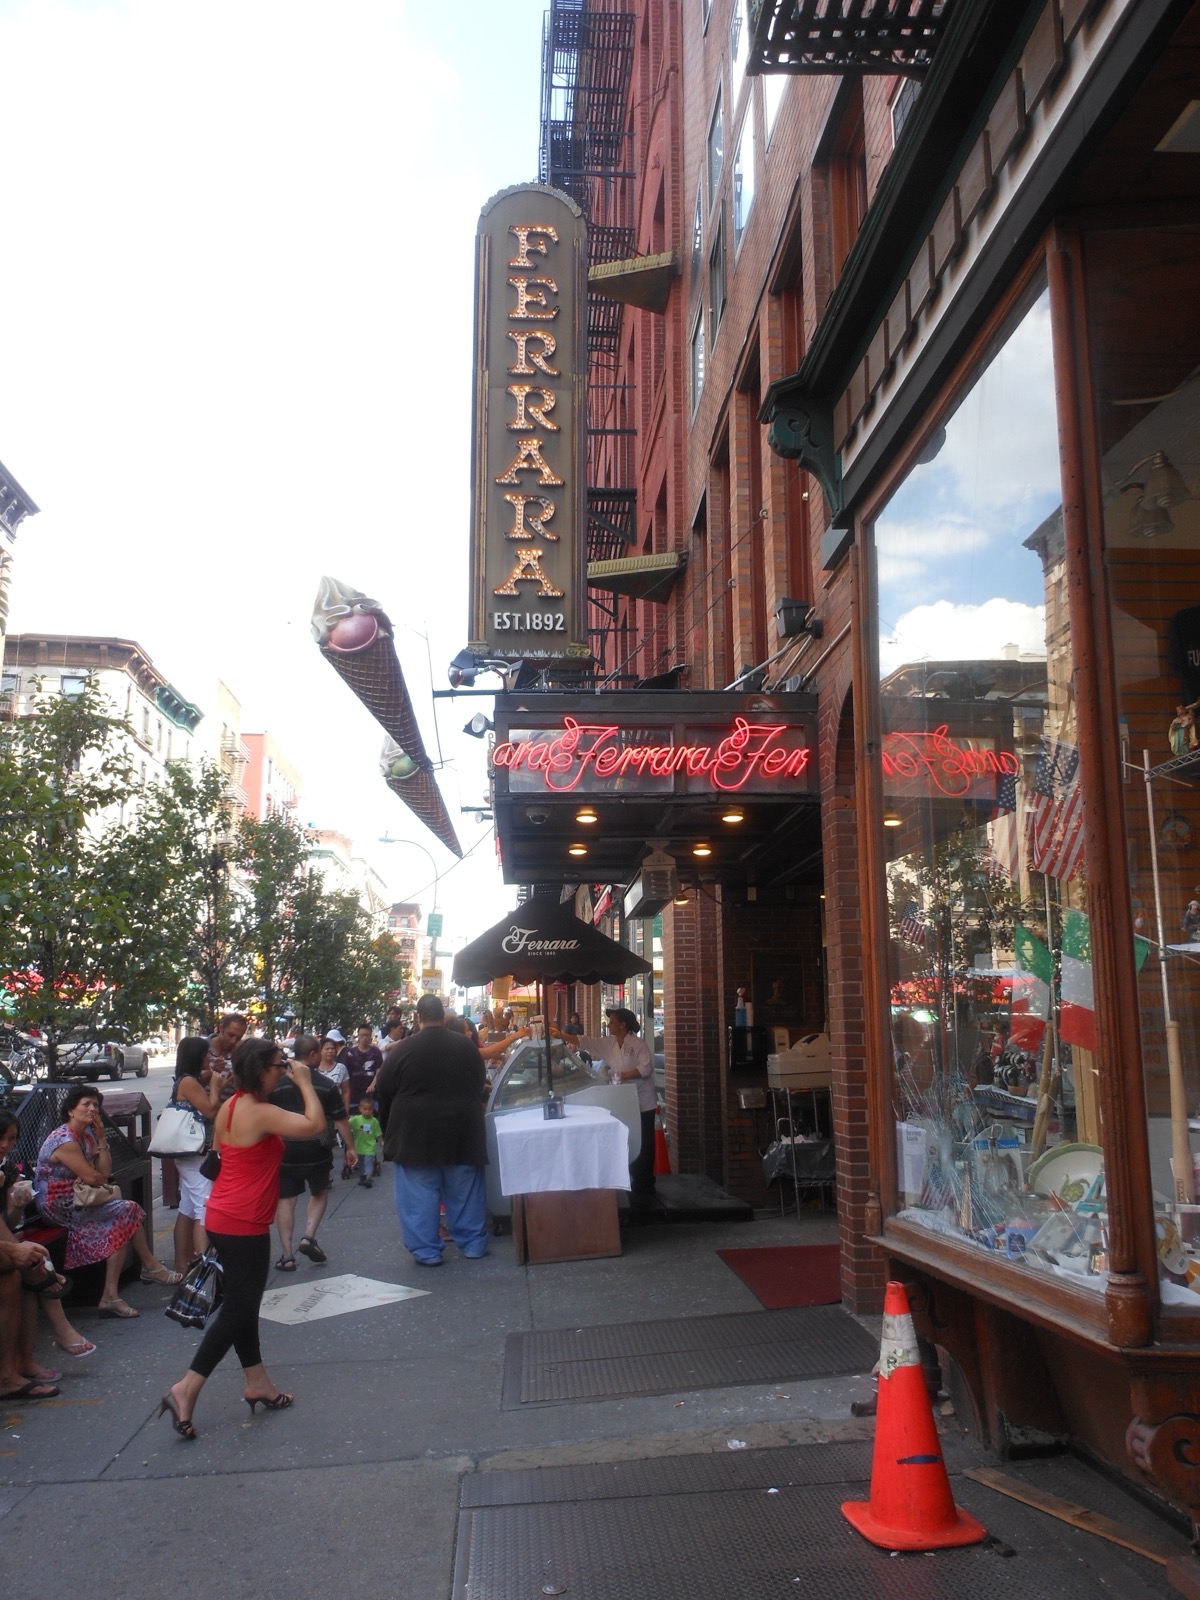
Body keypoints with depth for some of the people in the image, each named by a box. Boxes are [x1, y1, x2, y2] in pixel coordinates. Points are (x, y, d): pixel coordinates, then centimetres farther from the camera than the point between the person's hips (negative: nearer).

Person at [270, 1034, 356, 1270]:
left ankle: (286, 1256, 7)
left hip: (285, 1151, 1)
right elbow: (340, 1120, -4)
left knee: (286, 1199, 10)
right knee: (319, 1193, 20)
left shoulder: (278, 1084, -1)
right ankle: (309, 1237, 3)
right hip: (317, 1151, -1)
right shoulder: (327, 1085, -7)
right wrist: (350, 1148, 7)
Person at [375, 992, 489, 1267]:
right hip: (462, 1132, 3)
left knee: (420, 1196, 6)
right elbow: (480, 1083, 13)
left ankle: (426, 1251, 8)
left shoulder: (403, 1050, -10)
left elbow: (384, 1091, -2)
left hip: (416, 1135, -3)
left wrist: (388, 1130, 11)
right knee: (465, 1192, 13)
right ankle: (473, 1244, 21)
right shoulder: (466, 1046, 0)